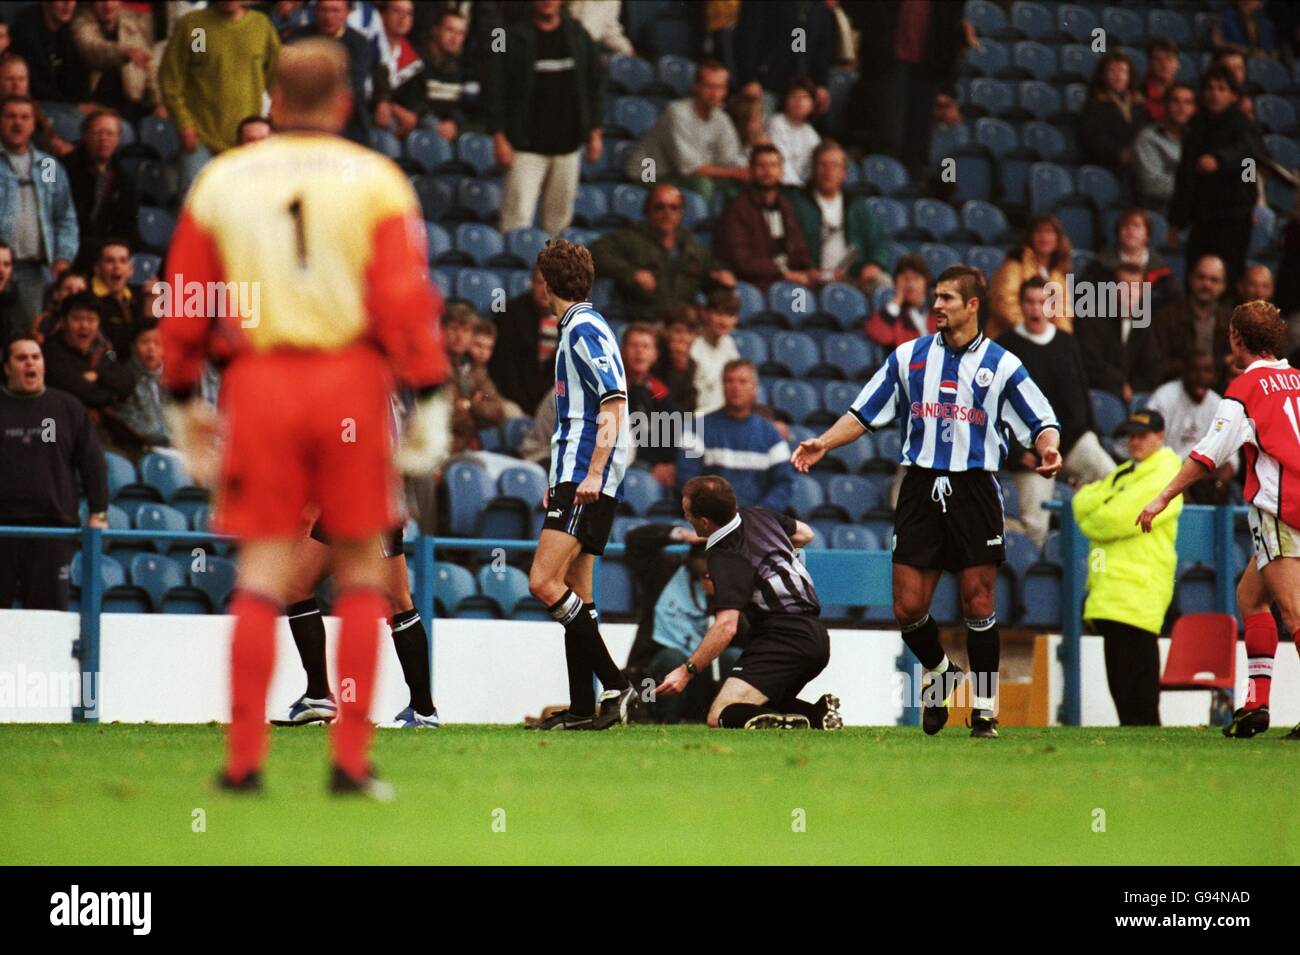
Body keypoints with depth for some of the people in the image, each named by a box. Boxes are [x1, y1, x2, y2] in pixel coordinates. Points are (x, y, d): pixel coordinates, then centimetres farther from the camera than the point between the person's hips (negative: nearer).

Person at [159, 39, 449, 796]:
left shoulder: (222, 180, 7)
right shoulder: (374, 180, 0)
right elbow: (406, 298, -8)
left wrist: (186, 400, 18)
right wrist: (429, 399, -4)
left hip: (259, 382, 1)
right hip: (351, 380, -1)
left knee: (263, 570, 5)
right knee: (360, 569, 8)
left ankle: (245, 758, -1)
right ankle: (351, 758, 4)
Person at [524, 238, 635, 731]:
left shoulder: (585, 330, -10)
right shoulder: (577, 329, 20)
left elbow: (614, 403, -18)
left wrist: (594, 473, -24)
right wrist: (560, 482, 29)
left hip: (588, 481, -10)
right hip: (575, 479, 10)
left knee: (544, 582, -17)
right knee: (574, 593, 10)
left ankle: (615, 685, -18)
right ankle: (582, 707, 11)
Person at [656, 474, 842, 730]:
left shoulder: (727, 558, -14)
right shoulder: (758, 516, 12)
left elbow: (726, 626, -25)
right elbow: (804, 533, 32)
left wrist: (687, 671, -26)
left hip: (785, 640, -10)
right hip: (816, 637, 10)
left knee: (723, 717, -18)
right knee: (759, 712, 23)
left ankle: (815, 719, -31)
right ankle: (820, 713, -1)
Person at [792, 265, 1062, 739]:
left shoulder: (1001, 365, 3)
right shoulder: (908, 357, 9)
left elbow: (1041, 422, 3)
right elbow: (863, 414, 13)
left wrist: (1048, 448, -19)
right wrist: (823, 443, 0)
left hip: (975, 489, -2)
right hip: (921, 487, 2)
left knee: (978, 602, -4)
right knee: (908, 606, -2)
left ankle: (985, 708, 7)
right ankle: (938, 673, 27)